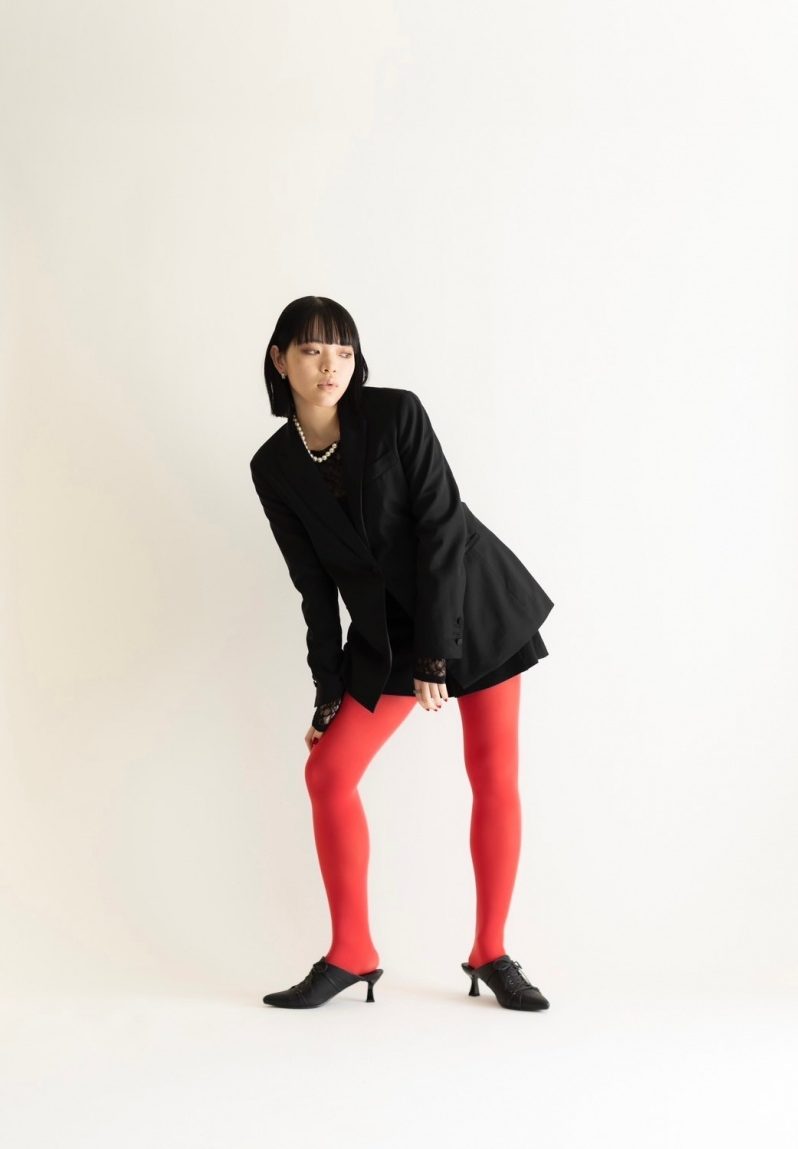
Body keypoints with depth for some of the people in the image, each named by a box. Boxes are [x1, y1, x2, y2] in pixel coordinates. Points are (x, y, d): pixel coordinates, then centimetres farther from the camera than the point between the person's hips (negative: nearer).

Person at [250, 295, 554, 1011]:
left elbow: (442, 528, -18)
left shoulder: (397, 414, -14)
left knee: (495, 778, -3)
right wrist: (329, 692, 0)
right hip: (384, 628, 3)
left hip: (475, 603, -3)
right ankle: (352, 954, 9)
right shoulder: (274, 467, -4)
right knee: (328, 772, -5)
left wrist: (435, 657, -21)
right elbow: (315, 586, 0)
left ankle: (492, 954, 12)